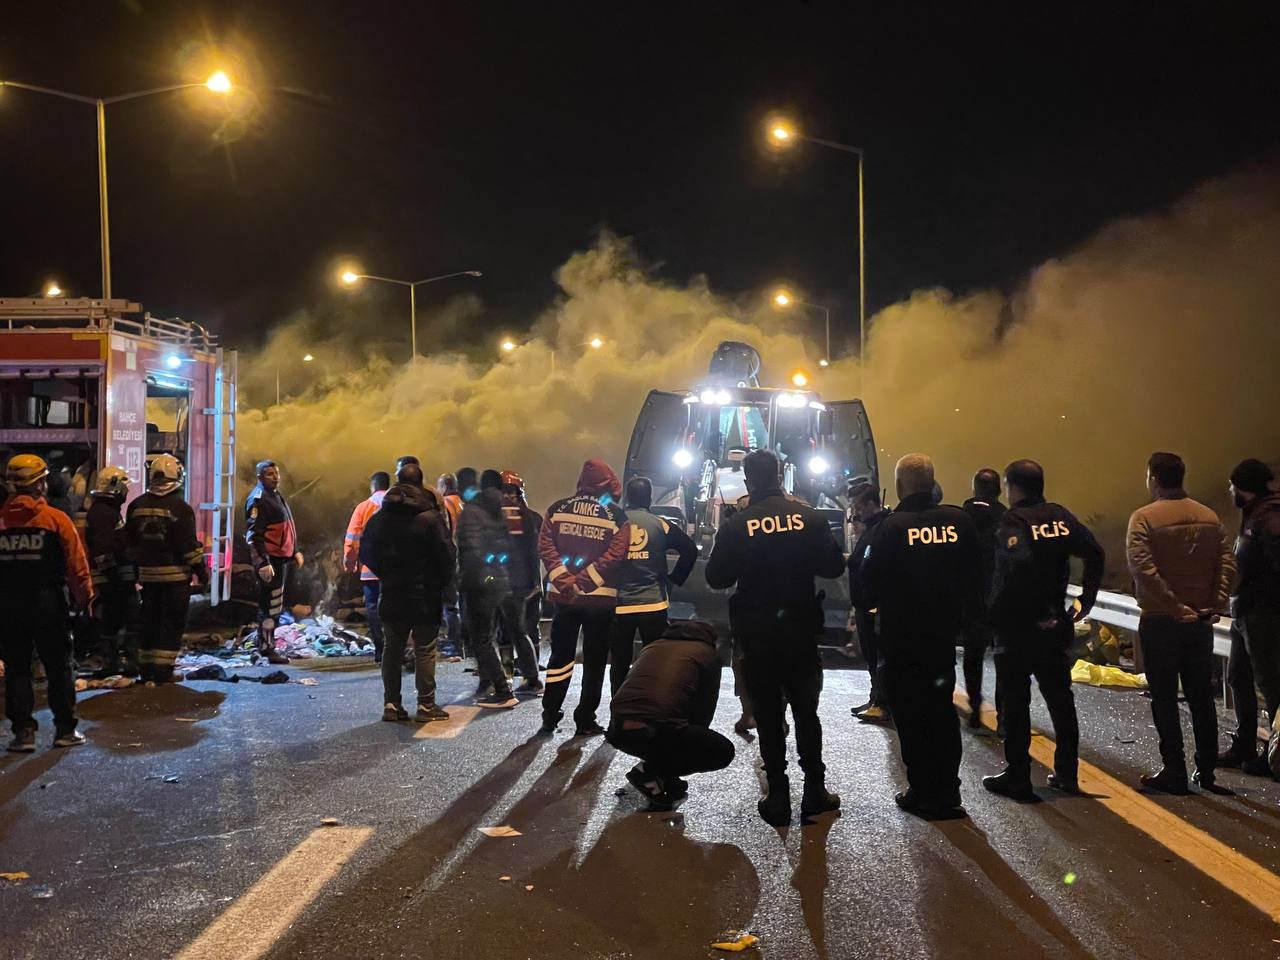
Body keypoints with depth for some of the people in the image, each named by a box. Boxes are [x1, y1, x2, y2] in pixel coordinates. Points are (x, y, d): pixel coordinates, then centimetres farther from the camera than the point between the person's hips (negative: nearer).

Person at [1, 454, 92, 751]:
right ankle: (65, 729, 12)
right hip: (48, 603, -2)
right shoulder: (56, 519, -9)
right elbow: (76, 564, -10)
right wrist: (83, 597, 2)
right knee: (59, 667, 9)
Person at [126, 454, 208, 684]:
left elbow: (129, 542, 11)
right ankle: (163, 670, -2)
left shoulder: (136, 506, 4)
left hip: (147, 573, 5)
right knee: (172, 622, 1)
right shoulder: (180, 508, -13)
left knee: (149, 620, 14)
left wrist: (135, 570, 23)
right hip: (175, 574, -5)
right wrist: (201, 570, -3)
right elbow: (189, 545, -13)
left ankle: (146, 668, 19)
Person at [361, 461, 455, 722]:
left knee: (392, 649, 11)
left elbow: (365, 552, 9)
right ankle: (426, 705, 3)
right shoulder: (430, 517, -12)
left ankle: (391, 704, 12)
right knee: (425, 650, 2)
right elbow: (446, 554, -14)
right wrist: (443, 583, 1)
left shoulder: (380, 517, 3)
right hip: (425, 596, -4)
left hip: (391, 595, 4)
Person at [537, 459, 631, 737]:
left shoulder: (558, 509, 2)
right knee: (594, 661, 8)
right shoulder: (616, 516, -6)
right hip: (601, 599, -2)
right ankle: (585, 721, 10)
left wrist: (563, 577, -11)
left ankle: (550, 717, 12)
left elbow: (545, 546, -5)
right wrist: (582, 580, -13)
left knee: (560, 656, 13)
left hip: (564, 597, 3)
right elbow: (613, 555, -15)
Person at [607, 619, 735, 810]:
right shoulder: (708, 654, 14)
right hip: (655, 732, -7)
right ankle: (649, 772, 2)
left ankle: (665, 778, 20)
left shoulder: (652, 645, 27)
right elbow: (704, 709, 15)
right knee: (723, 751, 12)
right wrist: (693, 742, 34)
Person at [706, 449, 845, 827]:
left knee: (768, 716, 7)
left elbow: (717, 578, -7)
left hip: (756, 635, -1)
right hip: (801, 630, 2)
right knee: (806, 711, 15)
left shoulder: (736, 525, -10)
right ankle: (815, 792, 18)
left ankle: (778, 798, 9)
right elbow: (834, 566, -3)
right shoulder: (808, 516, -5)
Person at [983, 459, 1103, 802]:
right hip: (1055, 626, 6)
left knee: (1014, 703, 3)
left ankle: (1017, 777, 7)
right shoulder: (1060, 516, 5)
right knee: (1060, 698, 15)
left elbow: (1019, 563, -29)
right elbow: (1095, 553, 0)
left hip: (1016, 628, -6)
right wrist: (1086, 601, 3)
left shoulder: (1011, 521, -13)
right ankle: (1067, 773, 21)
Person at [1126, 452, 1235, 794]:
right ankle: (1207, 770, 20)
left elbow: (1143, 568, -21)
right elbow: (1227, 564, -1)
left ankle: (1174, 772, 5)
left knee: (1165, 699, 4)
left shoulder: (1144, 517, -10)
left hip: (1159, 621, -5)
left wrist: (1174, 607, -18)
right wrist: (1215, 605, -4)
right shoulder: (1208, 517, 6)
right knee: (1201, 698, 14)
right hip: (1200, 621, 5)